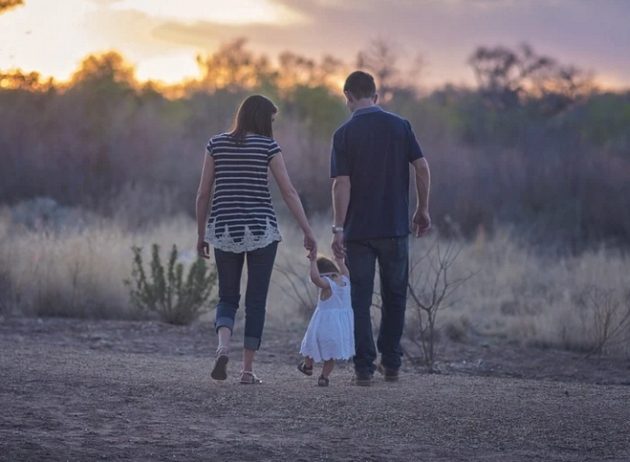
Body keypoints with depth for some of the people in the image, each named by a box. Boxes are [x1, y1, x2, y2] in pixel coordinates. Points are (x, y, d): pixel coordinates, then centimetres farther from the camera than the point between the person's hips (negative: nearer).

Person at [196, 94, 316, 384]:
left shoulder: (216, 144, 4)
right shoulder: (267, 145, -3)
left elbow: (203, 193, 4)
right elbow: (289, 192, -6)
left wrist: (201, 234, 12)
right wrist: (308, 232, -3)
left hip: (224, 230, 2)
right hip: (261, 230, -2)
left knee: (227, 298, 13)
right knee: (256, 301, 7)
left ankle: (223, 347, -16)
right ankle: (248, 369, 5)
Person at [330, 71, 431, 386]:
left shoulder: (345, 134, -5)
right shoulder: (400, 126, 2)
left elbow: (342, 183, -11)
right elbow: (422, 168, -2)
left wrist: (338, 228, -10)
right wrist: (422, 210, 8)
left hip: (358, 230, -2)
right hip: (395, 227, 2)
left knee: (360, 300, 4)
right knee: (394, 296, 15)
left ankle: (364, 367, 1)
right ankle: (391, 364, 17)